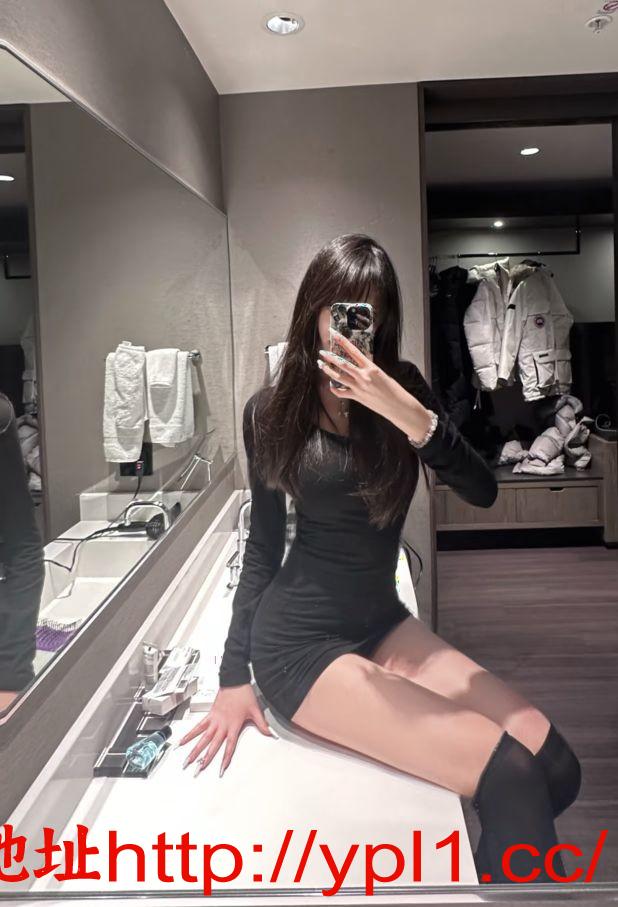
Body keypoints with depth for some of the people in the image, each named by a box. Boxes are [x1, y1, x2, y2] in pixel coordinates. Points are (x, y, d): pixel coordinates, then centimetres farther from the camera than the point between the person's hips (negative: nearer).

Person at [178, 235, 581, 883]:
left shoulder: (401, 386, 2)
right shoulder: (272, 409, -4)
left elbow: (482, 492, -9)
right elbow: (262, 546, 3)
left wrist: (411, 416, -26)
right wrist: (234, 677, 2)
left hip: (382, 622, 5)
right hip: (299, 642, -4)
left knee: (554, 765, -11)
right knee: (510, 776, -19)